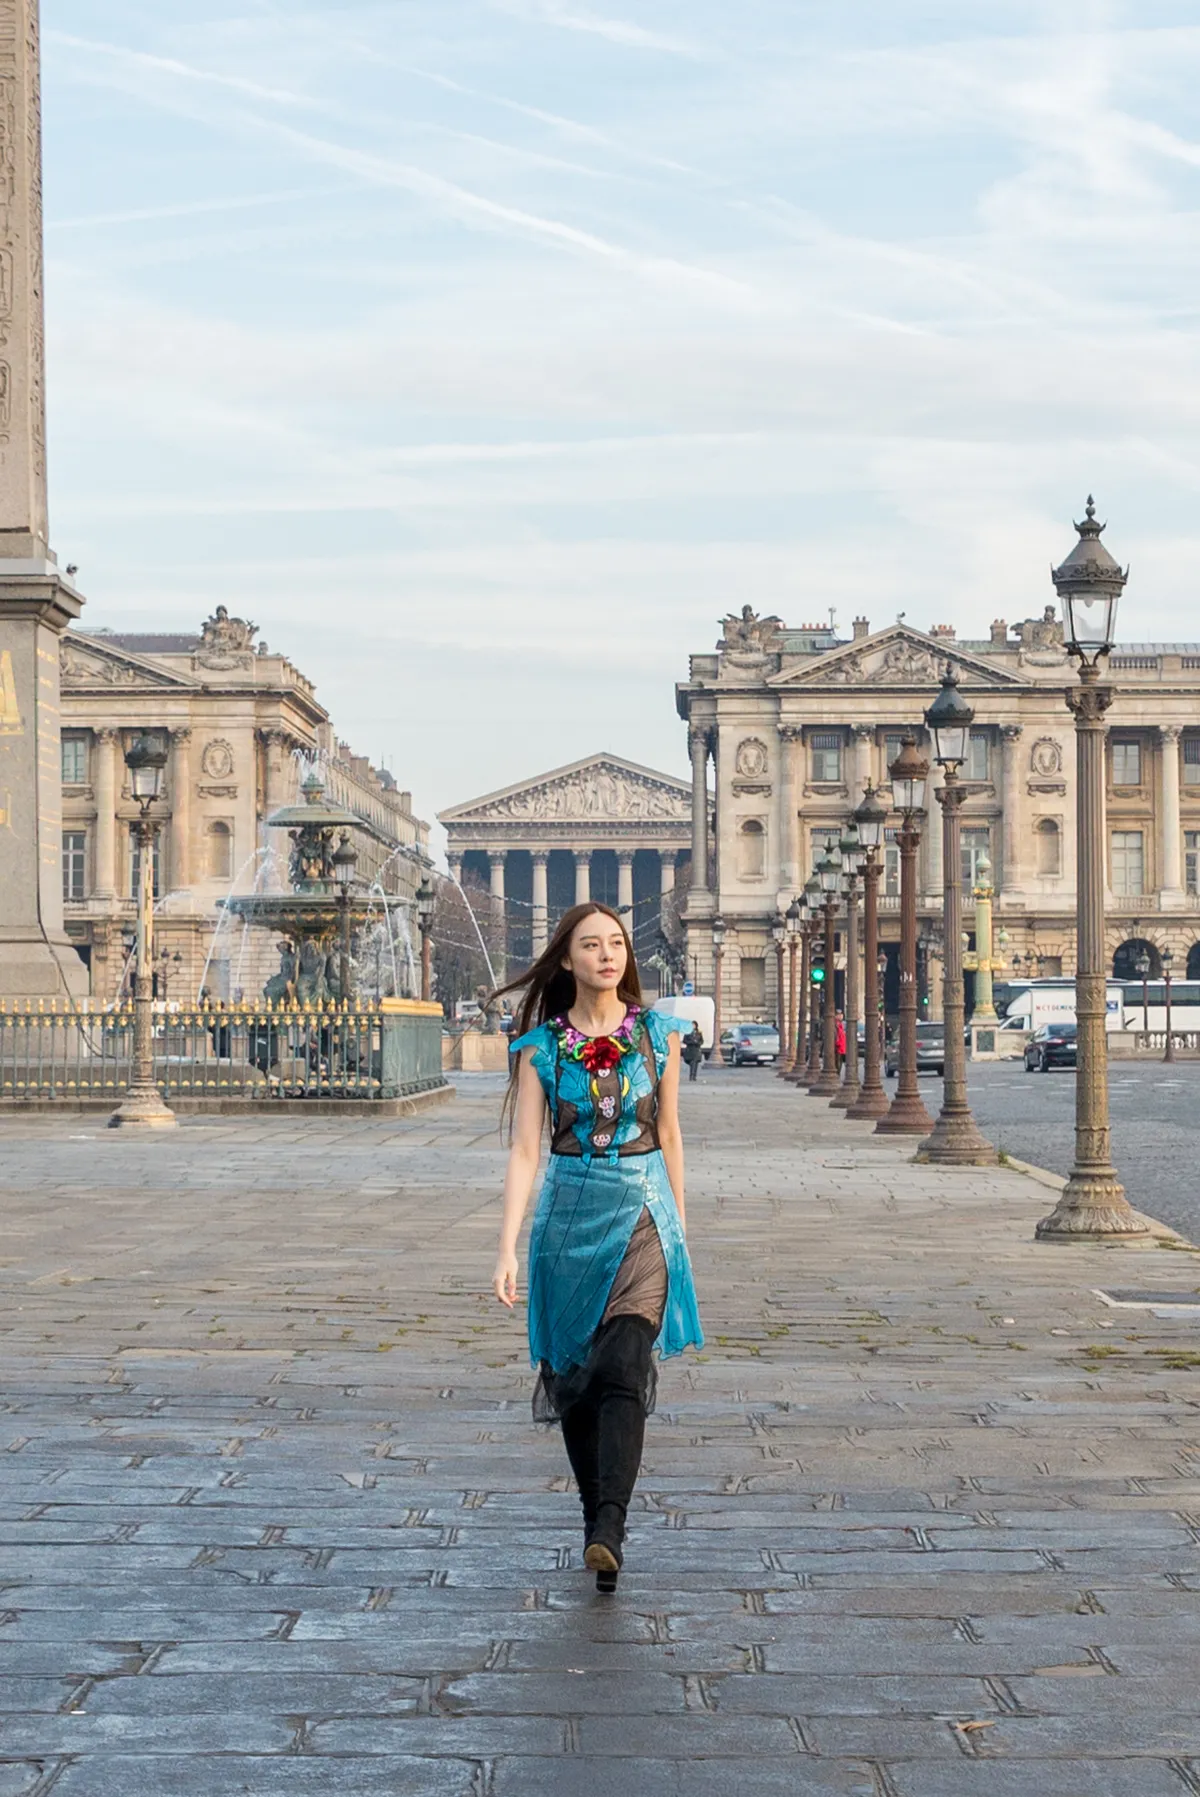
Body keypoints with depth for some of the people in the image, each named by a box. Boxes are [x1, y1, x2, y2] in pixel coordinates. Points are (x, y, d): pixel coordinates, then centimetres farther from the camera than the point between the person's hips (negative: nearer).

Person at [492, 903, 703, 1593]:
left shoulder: (658, 1033, 3)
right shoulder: (542, 1044, 0)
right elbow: (526, 1150, -4)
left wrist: (679, 1222, 16)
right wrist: (508, 1247, -12)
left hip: (644, 1213, -1)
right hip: (570, 1214, 1)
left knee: (624, 1370, -16)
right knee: (573, 1375, 7)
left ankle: (608, 1534, -22)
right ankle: (601, 1522, 22)